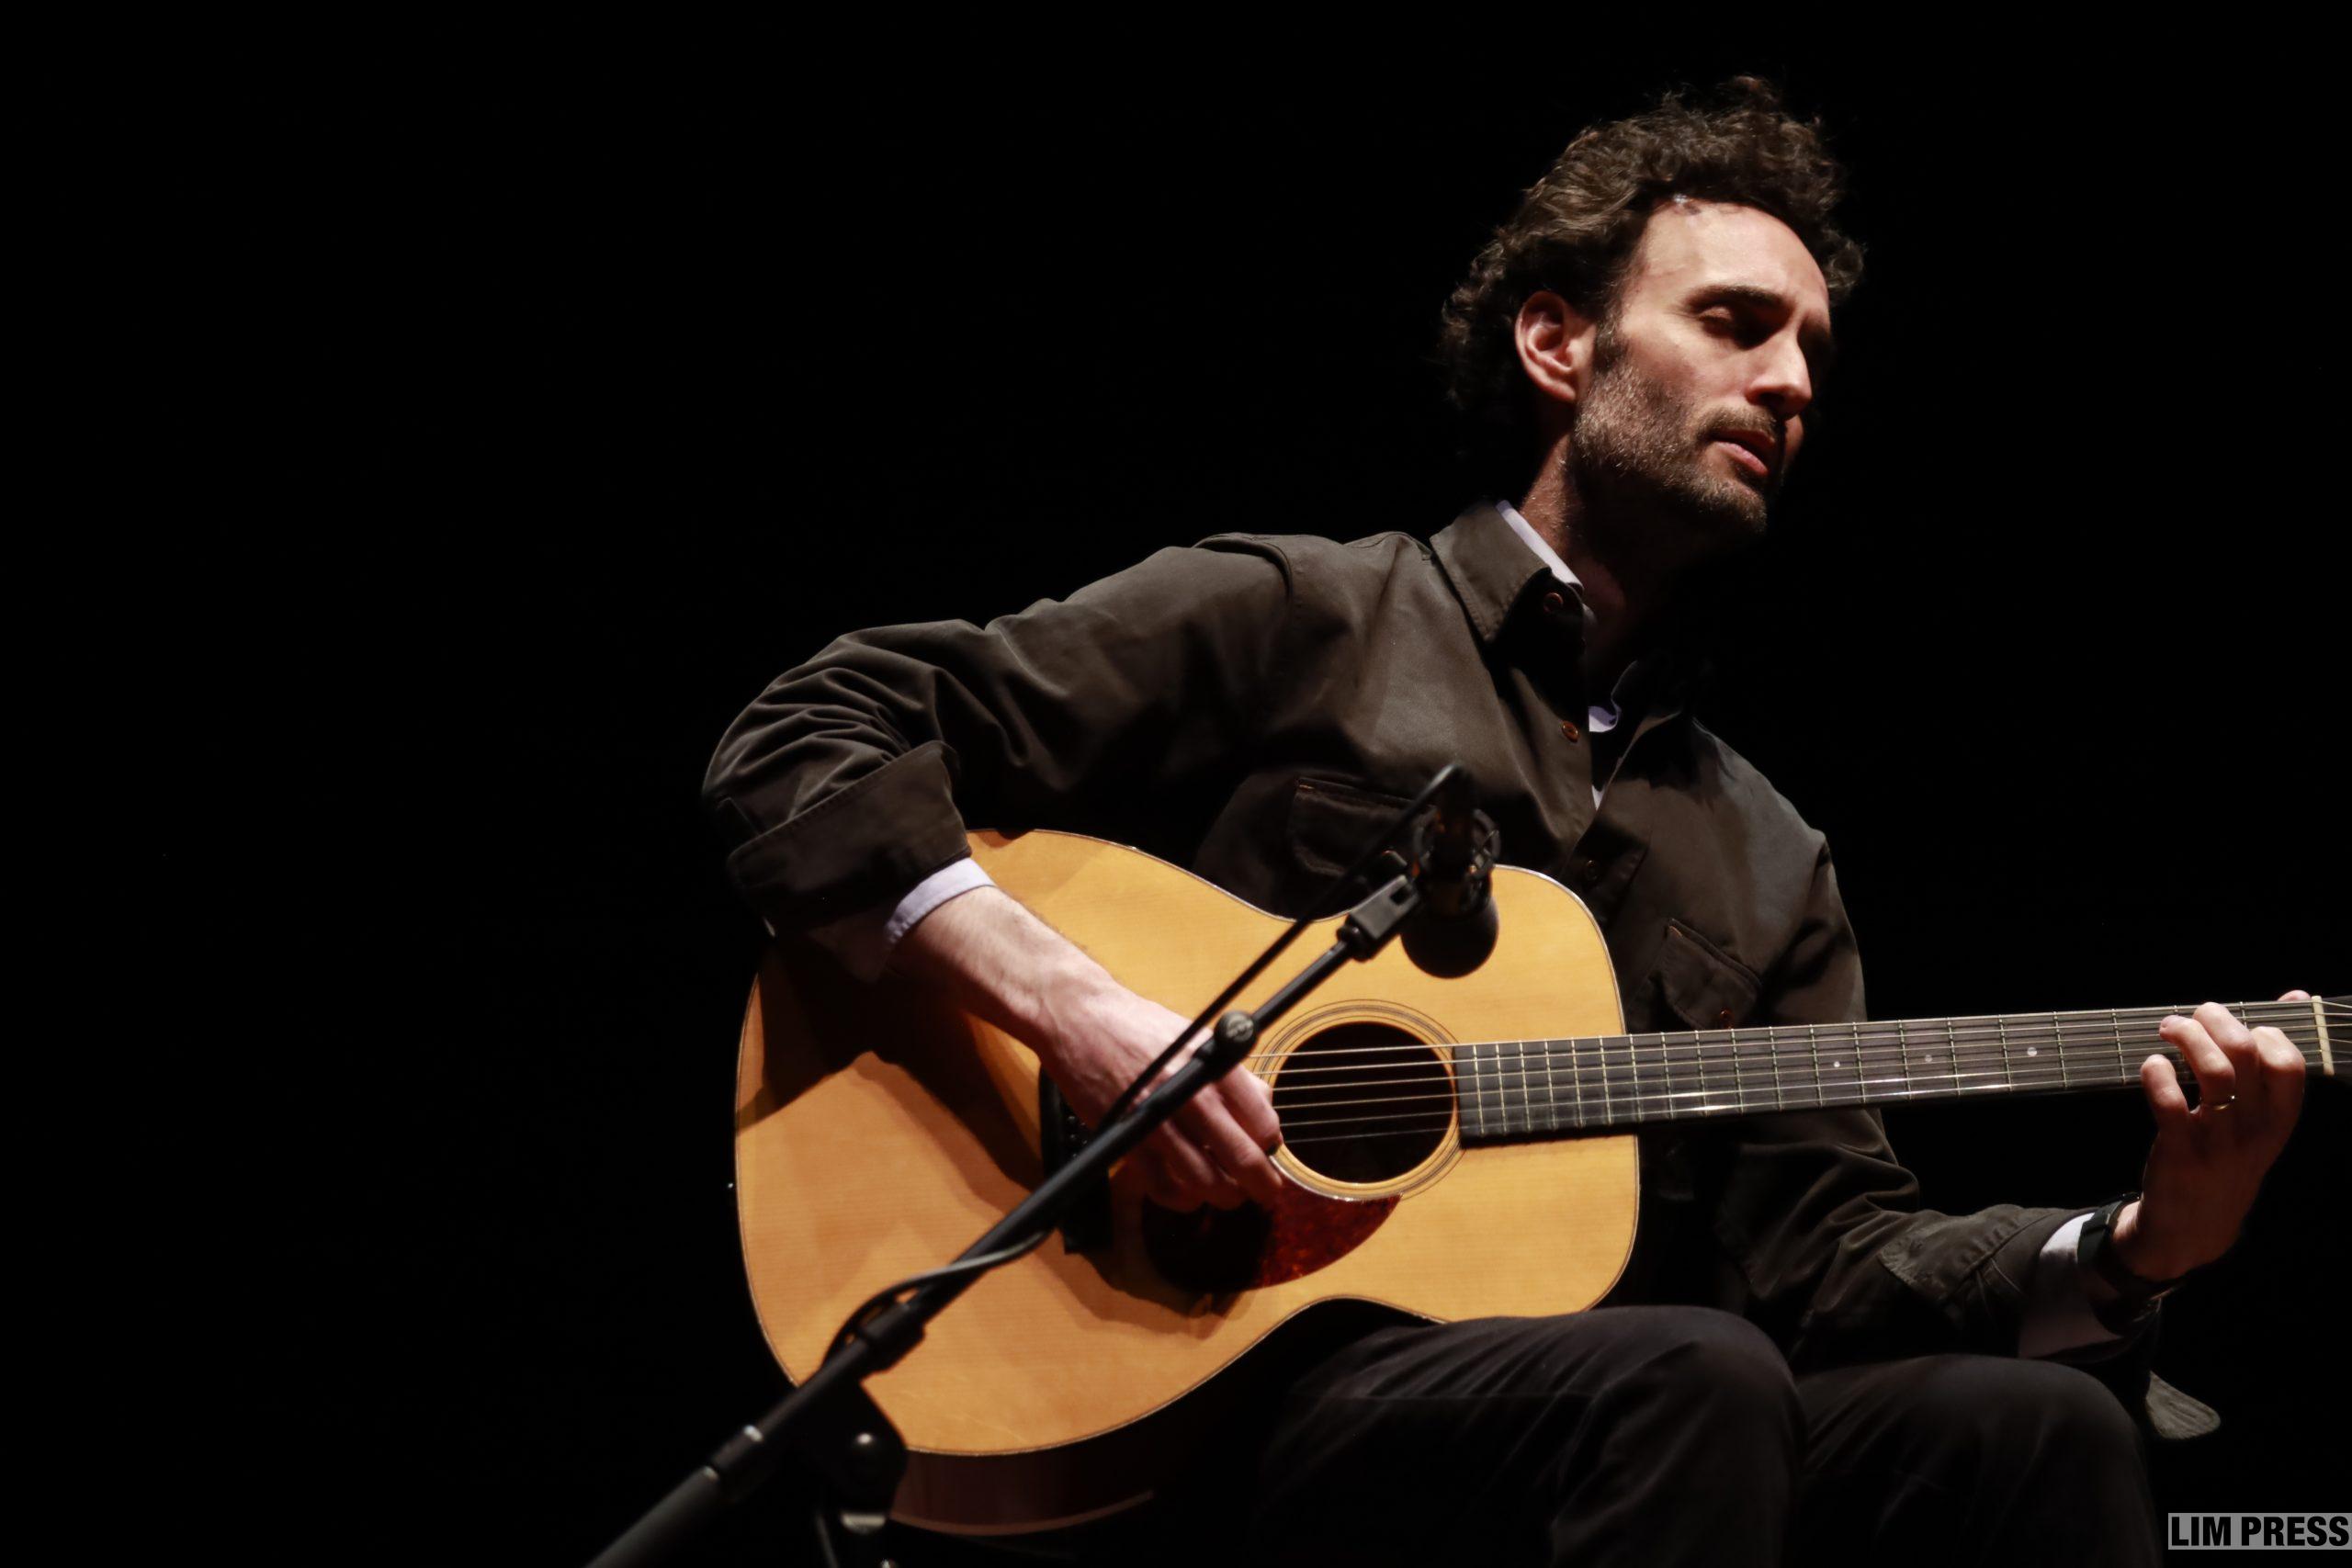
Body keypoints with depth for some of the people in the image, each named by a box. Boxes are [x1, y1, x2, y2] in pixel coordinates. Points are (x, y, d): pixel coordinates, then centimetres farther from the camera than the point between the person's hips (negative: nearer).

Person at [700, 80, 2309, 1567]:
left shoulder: (1772, 863, 24)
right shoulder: (1290, 625, 8)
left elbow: (1824, 1252, 13)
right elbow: (806, 746, 2)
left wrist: (2133, 1248, -5)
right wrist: (1079, 1010, -14)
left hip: (1608, 1420, 5)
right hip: (1227, 1404, -4)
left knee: (2038, 1419, -25)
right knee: (1695, 1382, -35)